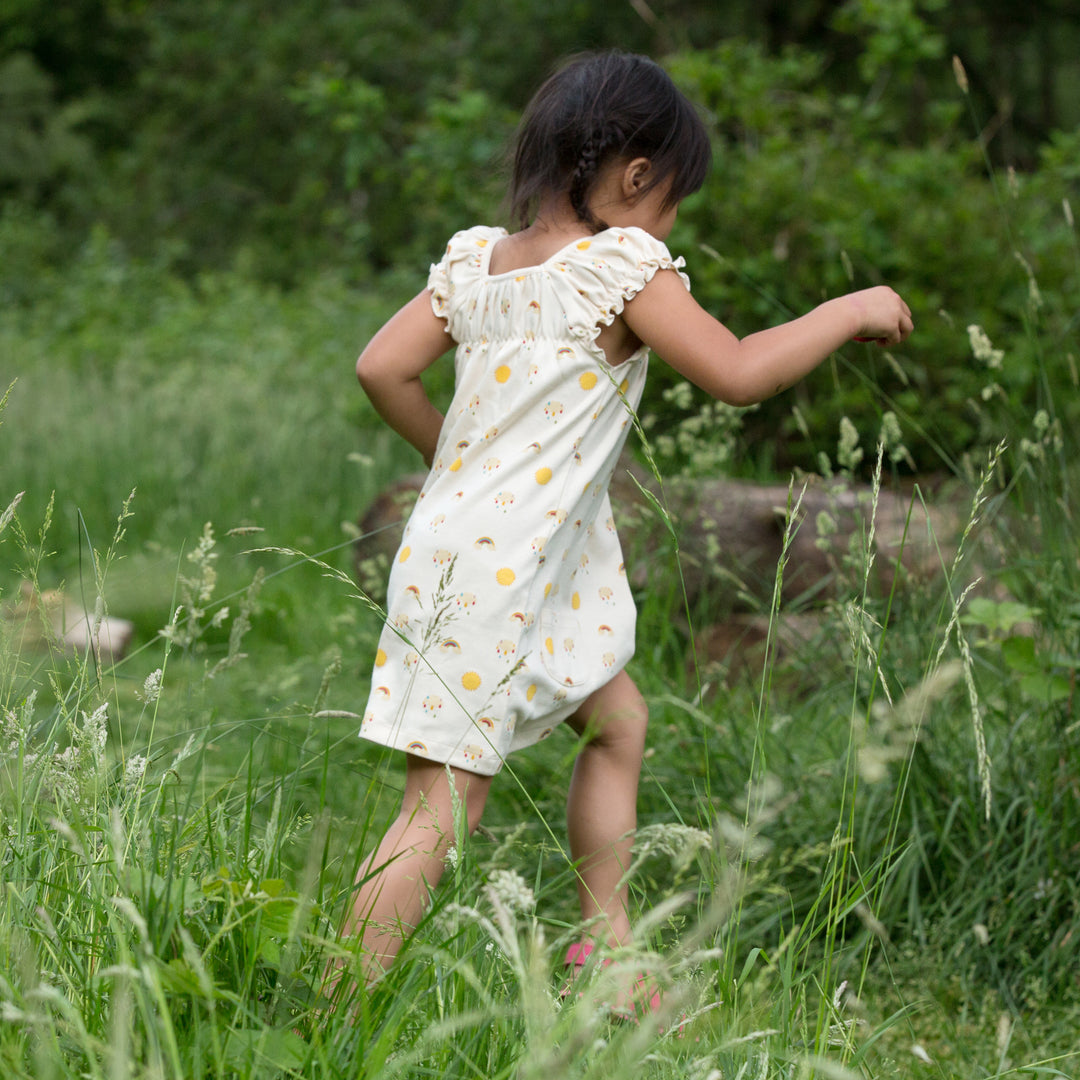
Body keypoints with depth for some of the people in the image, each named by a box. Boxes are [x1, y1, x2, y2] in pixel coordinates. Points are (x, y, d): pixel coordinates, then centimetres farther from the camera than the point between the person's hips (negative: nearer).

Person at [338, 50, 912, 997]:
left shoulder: (476, 259, 8)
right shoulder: (622, 269, -12)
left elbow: (382, 368, 6)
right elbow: (737, 373, -16)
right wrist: (852, 310, -3)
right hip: (491, 583, -9)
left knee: (618, 721, 23)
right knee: (444, 807, -5)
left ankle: (607, 940, 29)